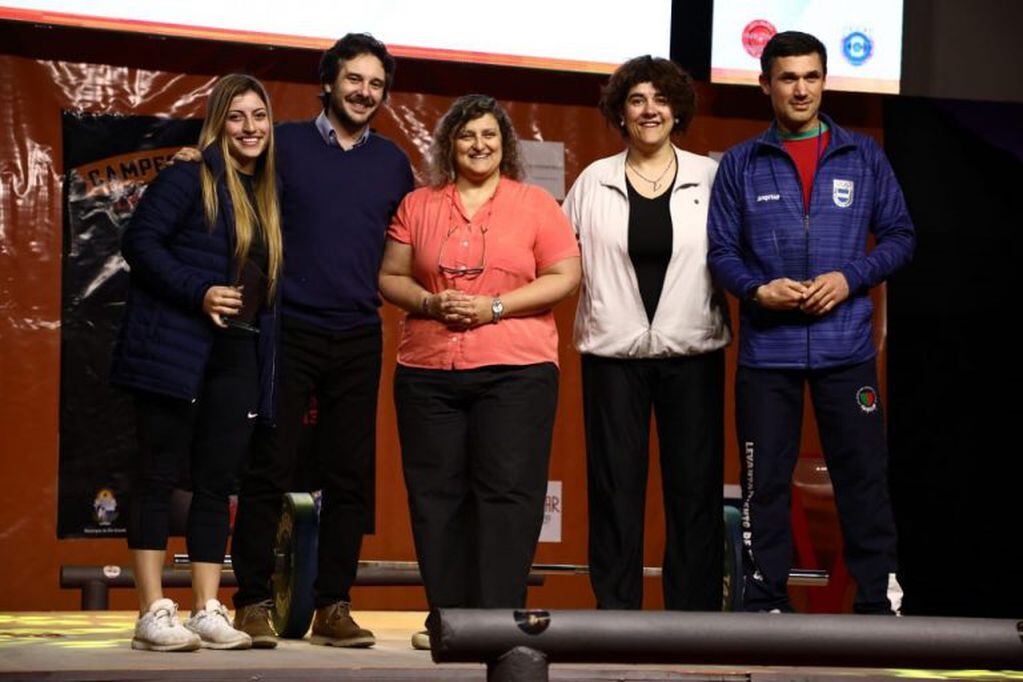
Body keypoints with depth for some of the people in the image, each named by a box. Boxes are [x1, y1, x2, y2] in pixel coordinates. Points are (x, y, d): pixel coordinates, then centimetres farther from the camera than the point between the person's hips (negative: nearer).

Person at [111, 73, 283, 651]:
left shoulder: (267, 192, 17)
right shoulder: (190, 176, -4)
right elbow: (141, 241, -11)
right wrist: (198, 293, -18)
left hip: (237, 354, 7)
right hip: (177, 350, -7)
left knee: (218, 483, 6)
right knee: (160, 475, -3)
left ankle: (208, 611, 10)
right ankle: (153, 613, -1)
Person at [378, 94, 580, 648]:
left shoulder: (535, 204, 7)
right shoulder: (417, 206, 14)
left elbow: (565, 276, 0)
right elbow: (390, 278, 13)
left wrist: (495, 306, -11)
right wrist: (430, 303, -8)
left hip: (515, 372, -3)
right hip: (427, 372, 3)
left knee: (507, 492, -8)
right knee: (436, 494, 2)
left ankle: (499, 617, -6)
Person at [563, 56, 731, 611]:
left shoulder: (709, 178, 5)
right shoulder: (595, 181, 7)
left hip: (691, 351, 0)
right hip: (614, 351, 0)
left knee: (695, 484, 2)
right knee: (614, 483, 3)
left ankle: (695, 613, 9)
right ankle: (614, 611, 10)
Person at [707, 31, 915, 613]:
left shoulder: (864, 157, 8)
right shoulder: (742, 165, 7)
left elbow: (900, 236, 8)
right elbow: (722, 250, 6)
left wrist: (850, 278, -8)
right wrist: (759, 290, -13)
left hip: (845, 346, 0)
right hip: (767, 348, 0)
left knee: (864, 475, 0)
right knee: (766, 481, 4)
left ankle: (878, 602, 8)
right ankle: (765, 602, 12)